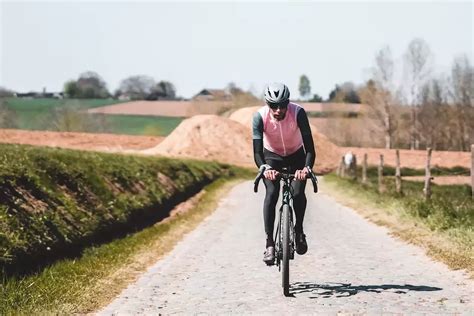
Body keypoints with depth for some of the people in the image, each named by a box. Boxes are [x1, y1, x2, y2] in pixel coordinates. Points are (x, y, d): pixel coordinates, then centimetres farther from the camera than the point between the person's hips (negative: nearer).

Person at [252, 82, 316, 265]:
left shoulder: (298, 113, -31)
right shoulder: (260, 116, -29)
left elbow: (309, 146, -34)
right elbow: (257, 150, -34)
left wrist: (307, 167, -54)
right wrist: (264, 168, -55)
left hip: (296, 156, 0)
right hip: (272, 157, 0)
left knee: (298, 193, -21)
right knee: (271, 193, -22)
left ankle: (299, 230, 8)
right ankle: (269, 243, -16)